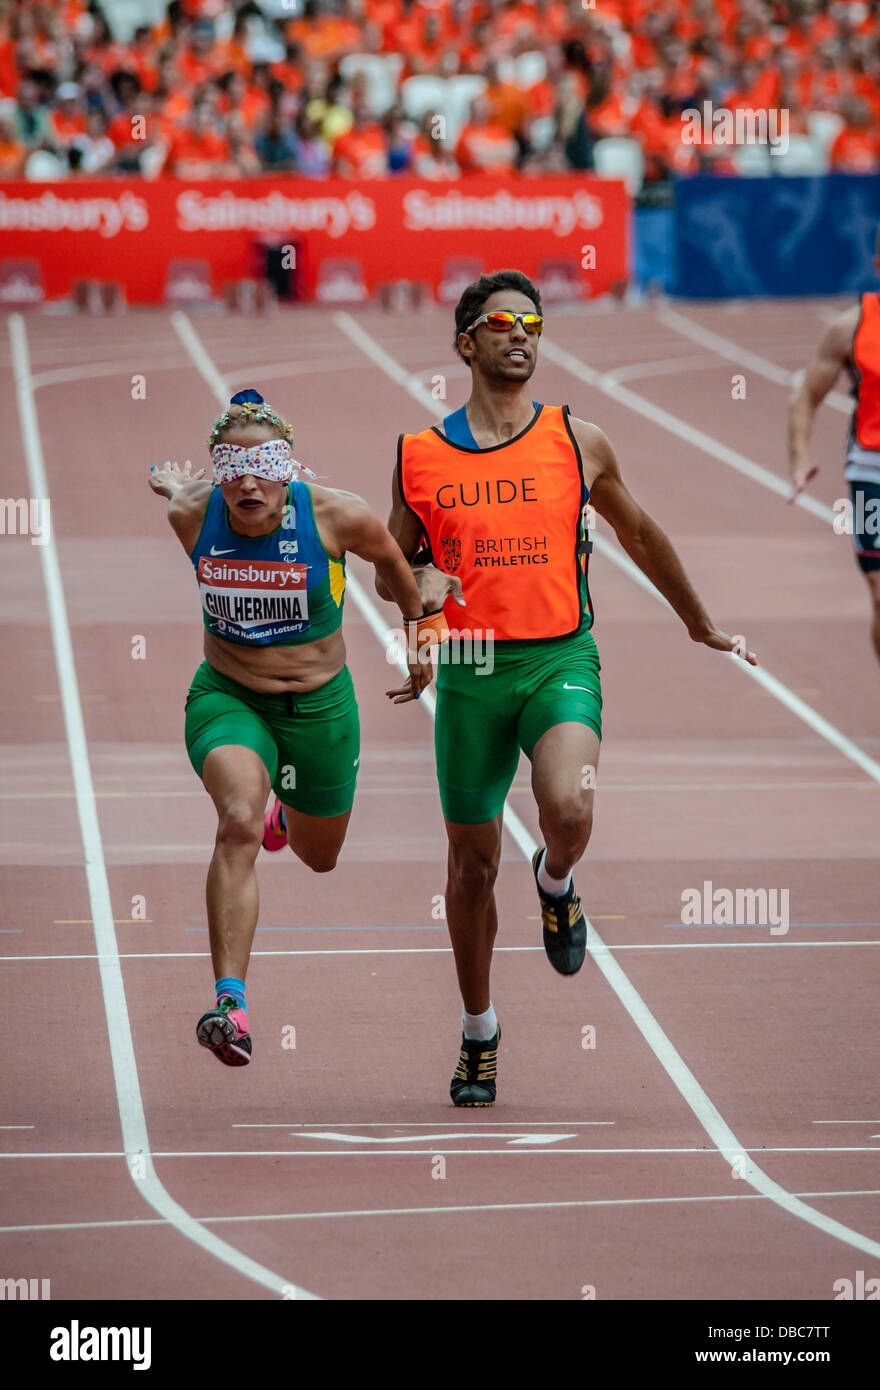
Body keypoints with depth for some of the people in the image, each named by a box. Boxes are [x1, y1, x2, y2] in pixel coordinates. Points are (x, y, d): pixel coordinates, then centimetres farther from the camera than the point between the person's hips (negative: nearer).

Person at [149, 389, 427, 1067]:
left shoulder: (335, 516, -19)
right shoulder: (193, 515, -16)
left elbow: (391, 558, 2)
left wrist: (419, 631, 13)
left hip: (318, 705, 1)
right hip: (226, 698, -1)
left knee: (318, 856, 21)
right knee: (239, 822, -30)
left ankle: (291, 816, 63)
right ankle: (231, 1002, -36)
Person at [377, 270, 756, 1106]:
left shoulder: (577, 442, 4)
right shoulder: (420, 456, 4)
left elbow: (637, 534, 19)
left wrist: (699, 624, 30)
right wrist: (420, 582, -9)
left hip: (560, 660, -1)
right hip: (470, 669, 1)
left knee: (568, 809, -28)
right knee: (472, 862, 7)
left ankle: (555, 882, 10)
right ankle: (478, 1034, 27)